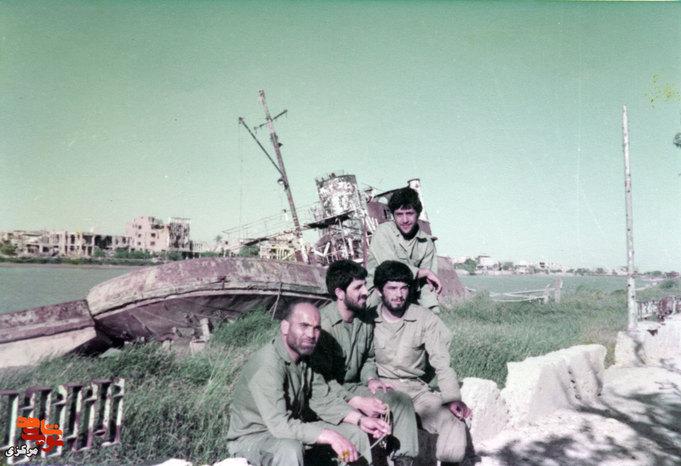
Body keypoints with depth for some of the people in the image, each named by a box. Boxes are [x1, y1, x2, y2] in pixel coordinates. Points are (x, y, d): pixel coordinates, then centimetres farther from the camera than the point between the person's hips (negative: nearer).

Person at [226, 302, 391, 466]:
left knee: (355, 433, 2)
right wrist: (331, 437, -38)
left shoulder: (306, 357, -2)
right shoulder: (267, 366, -29)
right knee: (290, 449, -40)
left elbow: (323, 399, 2)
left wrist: (360, 420, -10)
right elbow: (280, 424, -36)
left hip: (294, 426, 8)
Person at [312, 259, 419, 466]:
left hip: (354, 387, 7)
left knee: (401, 400, -13)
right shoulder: (322, 324, -21)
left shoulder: (366, 319, 3)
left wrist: (371, 379, -4)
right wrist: (358, 401, -26)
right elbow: (321, 379, -21)